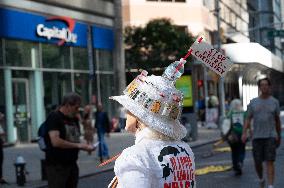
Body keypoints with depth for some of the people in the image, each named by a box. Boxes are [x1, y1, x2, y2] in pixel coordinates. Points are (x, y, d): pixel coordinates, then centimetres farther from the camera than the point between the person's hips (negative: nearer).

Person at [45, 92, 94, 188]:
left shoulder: (74, 119, 15)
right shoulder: (54, 117, -11)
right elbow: (55, 142, -22)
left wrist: (85, 147, 0)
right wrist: (78, 145, -18)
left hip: (72, 165, 8)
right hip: (56, 166, -8)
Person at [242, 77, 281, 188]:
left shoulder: (274, 102, 4)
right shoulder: (253, 102, 5)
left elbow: (277, 120, 12)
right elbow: (248, 119, 3)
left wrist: (279, 136, 16)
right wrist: (244, 133, -12)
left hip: (270, 136, -1)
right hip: (257, 137, 1)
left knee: (270, 162, -12)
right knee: (257, 162, 6)